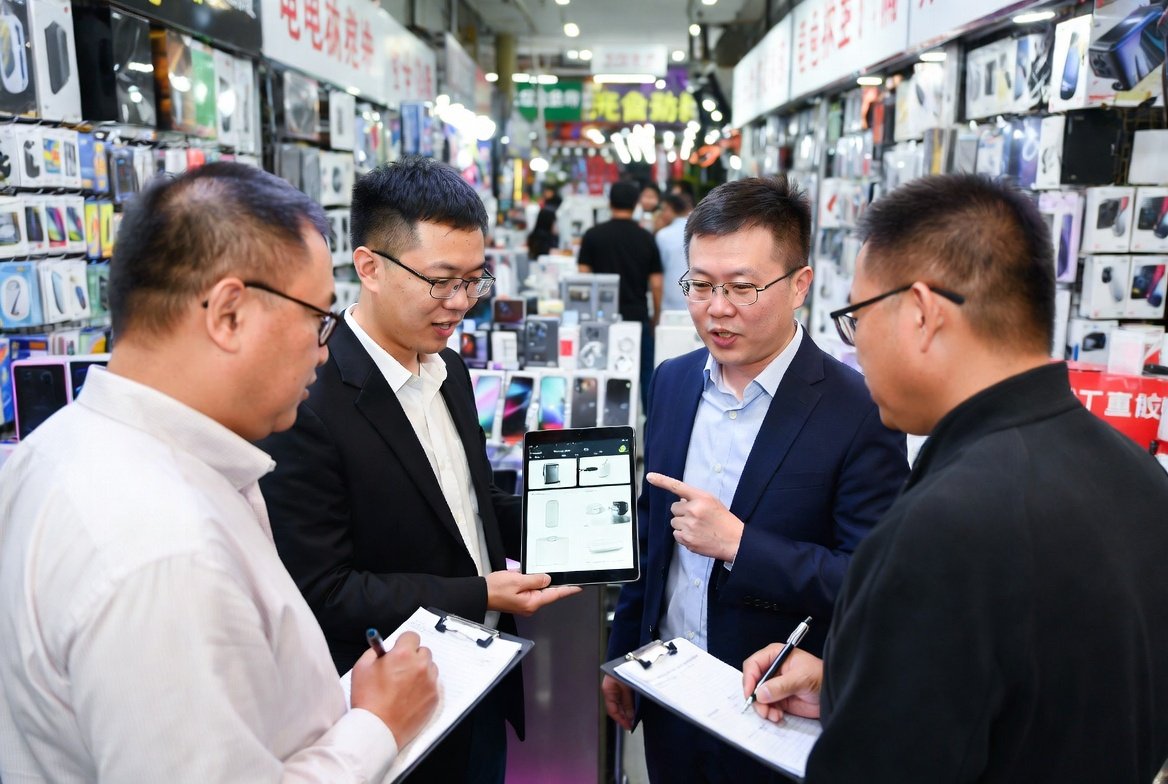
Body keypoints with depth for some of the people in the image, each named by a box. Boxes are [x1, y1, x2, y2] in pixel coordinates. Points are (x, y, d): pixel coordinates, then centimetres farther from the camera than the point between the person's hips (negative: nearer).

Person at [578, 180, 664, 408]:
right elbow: (656, 284, 1)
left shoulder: (593, 235, -1)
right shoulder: (646, 238, 1)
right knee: (645, 373, 7)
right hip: (638, 315, 0)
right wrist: (656, 316, 14)